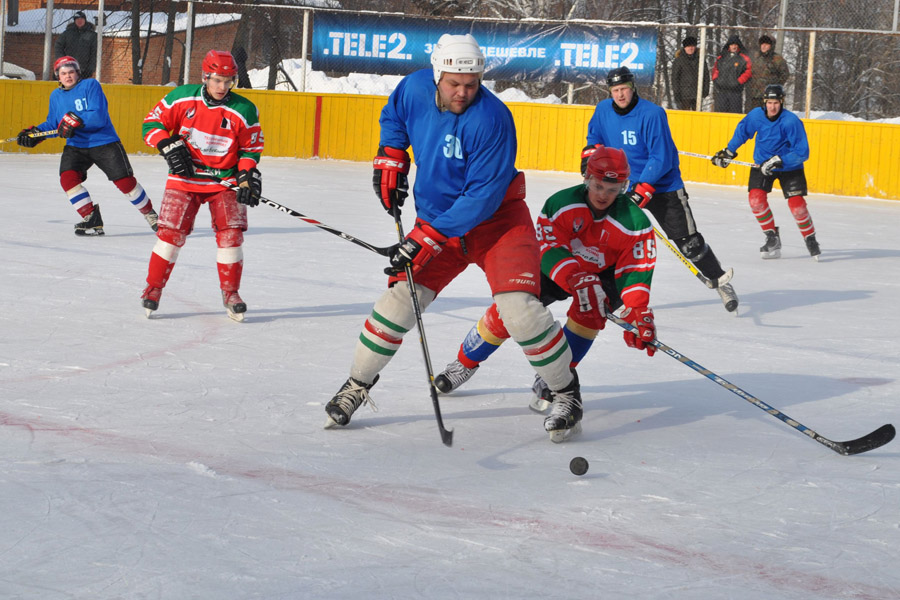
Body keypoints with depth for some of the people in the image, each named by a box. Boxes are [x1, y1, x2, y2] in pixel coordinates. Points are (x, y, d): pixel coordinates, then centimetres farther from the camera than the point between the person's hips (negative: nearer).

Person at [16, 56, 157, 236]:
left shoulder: (91, 85, -10)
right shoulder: (56, 96, 9)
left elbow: (99, 117, -21)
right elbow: (53, 125, 12)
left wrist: (75, 119, -32)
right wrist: (35, 133, -6)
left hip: (104, 142, -4)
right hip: (76, 146, 5)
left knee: (124, 180, -5)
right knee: (67, 177, -19)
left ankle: (150, 214, 16)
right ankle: (91, 220, -10)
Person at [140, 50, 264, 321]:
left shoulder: (244, 111, -7)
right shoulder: (182, 98, -8)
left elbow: (250, 148, 4)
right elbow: (153, 122, 0)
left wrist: (247, 177, -10)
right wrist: (169, 147, -15)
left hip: (224, 181, 0)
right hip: (185, 177, 0)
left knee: (231, 234, -9)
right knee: (171, 232, -7)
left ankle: (230, 294, 6)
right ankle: (153, 288, 8)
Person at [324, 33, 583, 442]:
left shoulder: (492, 119, -27)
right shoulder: (415, 89, -9)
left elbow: (483, 197, -28)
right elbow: (393, 117, 18)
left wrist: (428, 238, -29)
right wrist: (390, 159, 3)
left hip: (497, 220, -5)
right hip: (436, 219, 5)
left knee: (519, 308, -19)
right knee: (400, 297, -3)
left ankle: (566, 393, 0)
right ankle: (358, 385, 16)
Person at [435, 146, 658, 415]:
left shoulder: (635, 223, -25)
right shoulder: (560, 204, -25)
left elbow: (636, 271, -27)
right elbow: (550, 252, -30)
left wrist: (638, 316, -42)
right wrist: (577, 279, -49)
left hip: (604, 274, 0)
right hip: (555, 268, 0)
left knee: (591, 310, -32)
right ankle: (465, 363, 13)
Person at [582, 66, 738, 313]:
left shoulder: (652, 114, -20)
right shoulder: (604, 110, -2)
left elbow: (661, 158, -22)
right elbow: (595, 135, 21)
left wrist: (643, 188, -29)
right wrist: (590, 154, 1)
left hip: (663, 186, -4)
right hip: (623, 186, 4)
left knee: (688, 241, -3)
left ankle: (719, 281, 12)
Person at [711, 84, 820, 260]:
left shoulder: (791, 121, -26)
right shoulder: (756, 115, -14)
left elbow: (802, 152, -27)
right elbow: (742, 131, 7)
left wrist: (778, 161, -34)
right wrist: (728, 151, 9)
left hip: (789, 167, -3)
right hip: (762, 164, 3)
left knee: (797, 205, -13)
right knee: (756, 199, -15)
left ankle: (810, 240, 12)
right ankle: (772, 239, 3)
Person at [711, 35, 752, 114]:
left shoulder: (743, 58, 1)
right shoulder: (721, 57, 13)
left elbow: (748, 72, -3)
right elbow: (715, 69, 21)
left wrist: (738, 82, -10)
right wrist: (715, 80, 6)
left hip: (735, 91, -4)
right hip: (721, 90, 4)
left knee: (735, 112, -5)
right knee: (720, 111, 3)